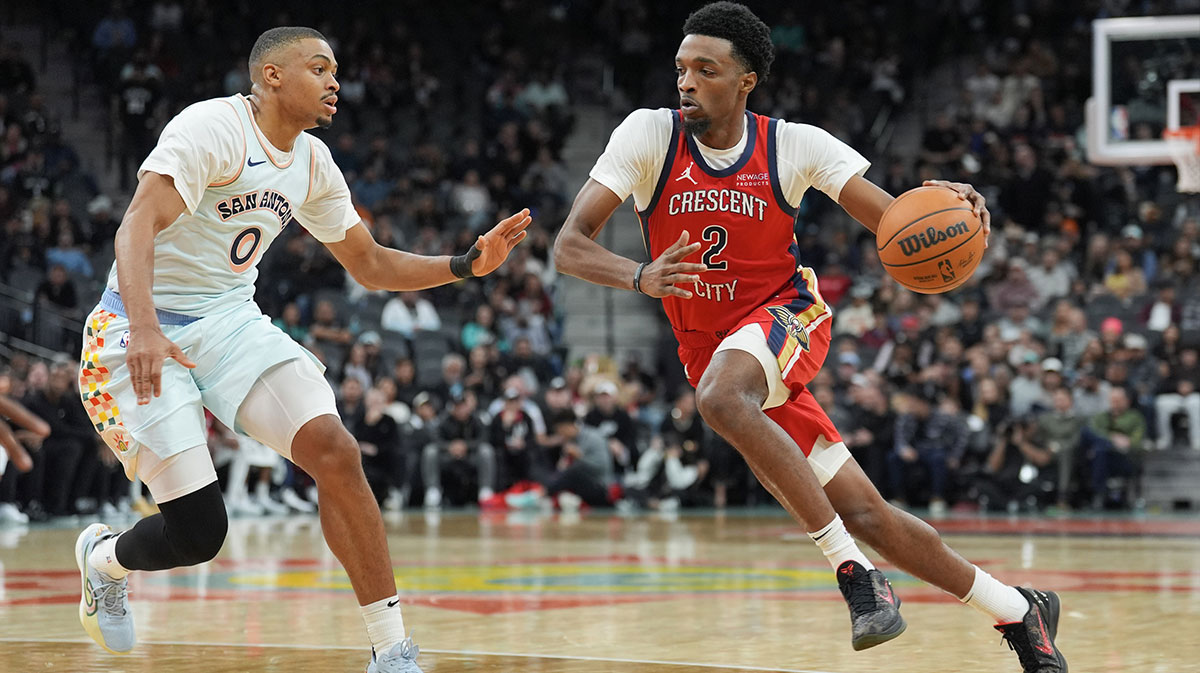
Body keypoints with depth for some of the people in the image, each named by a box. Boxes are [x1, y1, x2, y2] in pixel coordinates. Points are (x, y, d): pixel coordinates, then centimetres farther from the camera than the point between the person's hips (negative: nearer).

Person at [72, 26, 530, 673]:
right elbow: (139, 226, -27)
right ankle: (102, 556, 26)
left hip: (231, 320, 7)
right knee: (198, 533, -12)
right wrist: (143, 330, -43)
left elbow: (370, 265, 18)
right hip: (144, 332, -7)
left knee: (334, 450, -16)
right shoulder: (213, 127, -17)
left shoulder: (314, 164, 8)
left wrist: (468, 264, 3)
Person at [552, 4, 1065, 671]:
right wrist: (640, 277, -37)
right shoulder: (649, 135, -10)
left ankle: (853, 569, -31)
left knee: (721, 396, -38)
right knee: (862, 513, 1)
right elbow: (568, 246, -17)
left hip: (786, 316, -2)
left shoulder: (794, 146, -10)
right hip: (712, 348, 2)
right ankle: (1020, 611, 17)